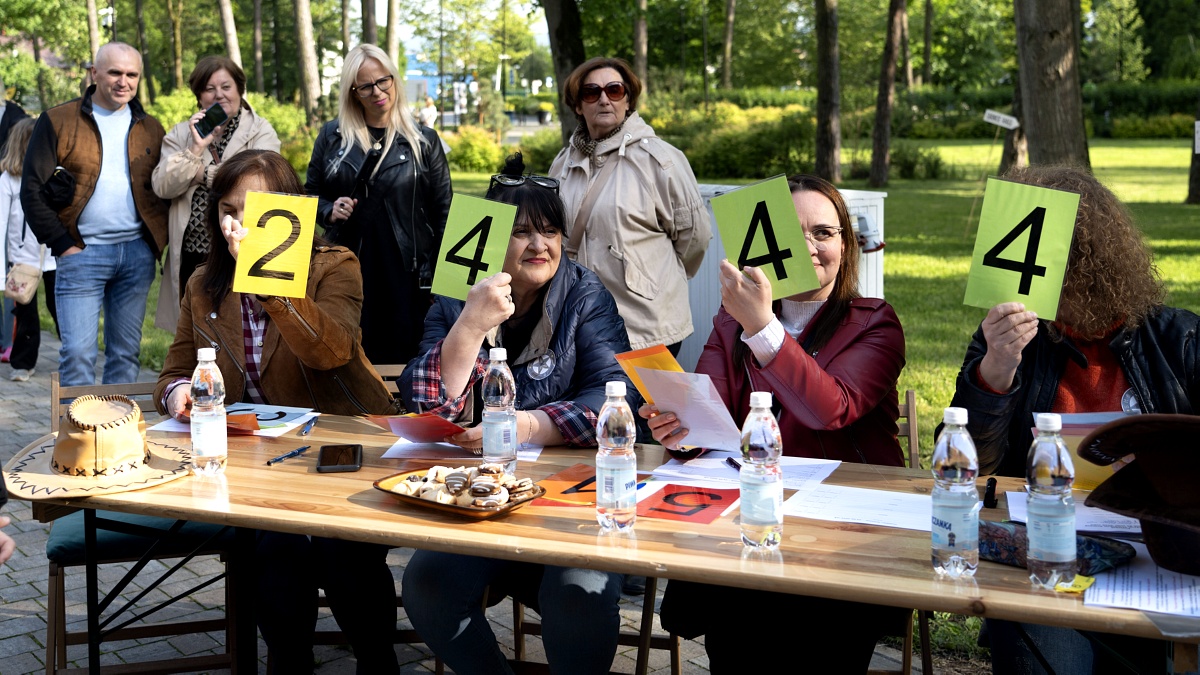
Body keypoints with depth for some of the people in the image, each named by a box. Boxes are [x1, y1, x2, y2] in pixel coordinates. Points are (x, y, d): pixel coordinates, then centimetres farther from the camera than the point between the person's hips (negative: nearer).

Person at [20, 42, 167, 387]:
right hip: (82, 252, -3)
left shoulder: (150, 128, 12)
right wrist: (62, 245, -8)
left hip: (137, 252, 3)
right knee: (77, 351, -7)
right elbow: (32, 190, -2)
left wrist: (158, 238, 1)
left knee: (126, 351, 8)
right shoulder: (57, 121, 0)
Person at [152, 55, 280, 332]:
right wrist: (196, 149, -12)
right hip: (191, 257, 3)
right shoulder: (182, 134, 12)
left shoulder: (261, 131, 4)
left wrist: (203, 172, -4)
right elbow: (162, 187, -1)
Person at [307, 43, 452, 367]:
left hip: (407, 272, -1)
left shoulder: (424, 141, 4)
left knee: (403, 362, 1)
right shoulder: (332, 137, 8)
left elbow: (443, 214, 4)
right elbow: (311, 195, 16)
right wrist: (329, 211, -7)